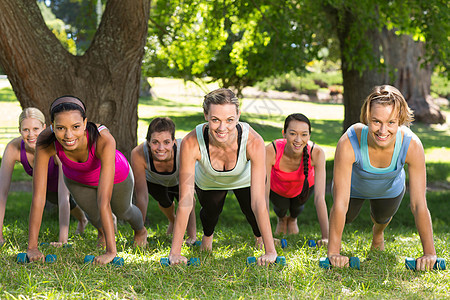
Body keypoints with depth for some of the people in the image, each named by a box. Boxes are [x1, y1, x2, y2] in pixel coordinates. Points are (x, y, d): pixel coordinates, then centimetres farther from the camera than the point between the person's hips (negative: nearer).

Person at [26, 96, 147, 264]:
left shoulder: (104, 140, -48)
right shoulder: (46, 141, -41)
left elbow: (104, 201, -49)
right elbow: (38, 197, -37)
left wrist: (111, 251, -50)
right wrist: (32, 247, -37)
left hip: (116, 174, -1)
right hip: (76, 178, 1)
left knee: (122, 211, 27)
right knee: (93, 214, 24)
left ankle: (140, 230, 64)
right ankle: (102, 230, 62)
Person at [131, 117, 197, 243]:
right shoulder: (138, 154, -41)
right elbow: (141, 195, -33)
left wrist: (192, 234, -39)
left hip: (179, 179, 0)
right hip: (153, 180, 0)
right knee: (164, 201, -8)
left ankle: (193, 234, 12)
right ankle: (172, 221, 28)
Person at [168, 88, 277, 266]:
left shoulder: (254, 142, -42)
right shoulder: (191, 143, -41)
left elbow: (258, 201, -40)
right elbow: (185, 201, -37)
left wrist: (271, 251, -40)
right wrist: (175, 252, -37)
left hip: (245, 179, 0)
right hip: (208, 183, 0)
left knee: (253, 214, -8)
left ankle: (259, 235, 31)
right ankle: (208, 233, 43)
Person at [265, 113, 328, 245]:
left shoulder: (316, 153, -40)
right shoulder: (271, 151, -43)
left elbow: (320, 198, -41)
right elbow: (264, 195, -42)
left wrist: (326, 237, -47)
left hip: (304, 184, 0)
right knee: (281, 206, -11)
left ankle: (292, 219, 35)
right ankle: (282, 219, 29)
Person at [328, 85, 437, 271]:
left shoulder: (412, 146, -41)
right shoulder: (349, 143, -45)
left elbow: (419, 204, -34)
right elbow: (340, 203, -39)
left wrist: (429, 253, -32)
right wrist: (333, 252, -36)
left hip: (390, 190, 2)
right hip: (354, 186, -2)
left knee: (382, 218, 24)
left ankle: (378, 234, 62)